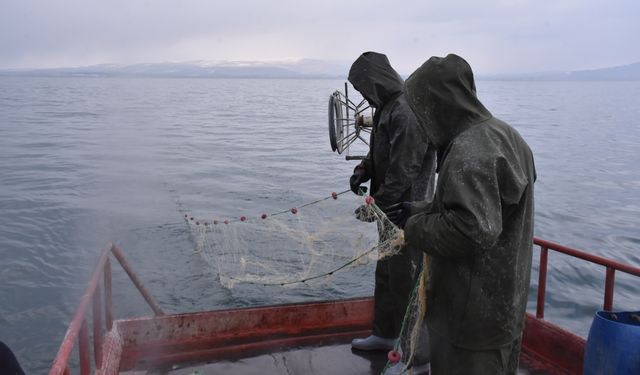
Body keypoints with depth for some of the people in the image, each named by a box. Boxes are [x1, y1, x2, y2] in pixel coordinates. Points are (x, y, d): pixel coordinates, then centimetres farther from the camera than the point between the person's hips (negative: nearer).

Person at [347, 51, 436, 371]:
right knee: (386, 274, 21)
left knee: (406, 281, 2)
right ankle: (385, 334, 38)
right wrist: (363, 170, 1)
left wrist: (375, 205, -17)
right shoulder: (388, 108, 9)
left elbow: (403, 173, -24)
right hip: (391, 209, 10)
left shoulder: (406, 113, -22)